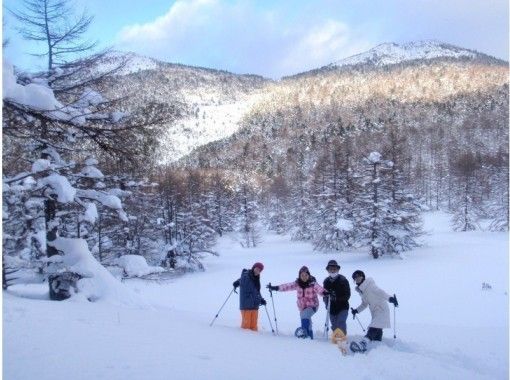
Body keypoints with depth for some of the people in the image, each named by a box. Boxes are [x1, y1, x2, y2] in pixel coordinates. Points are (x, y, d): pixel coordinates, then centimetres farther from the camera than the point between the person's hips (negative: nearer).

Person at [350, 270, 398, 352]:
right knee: (377, 332, 12)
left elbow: (380, 292, -22)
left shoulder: (370, 286, -10)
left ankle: (364, 343, -41)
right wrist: (357, 310, 9)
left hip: (381, 310, -9)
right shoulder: (361, 290, 16)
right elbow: (364, 304, 22)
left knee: (374, 328, -24)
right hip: (374, 313, 9)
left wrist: (390, 298, -35)